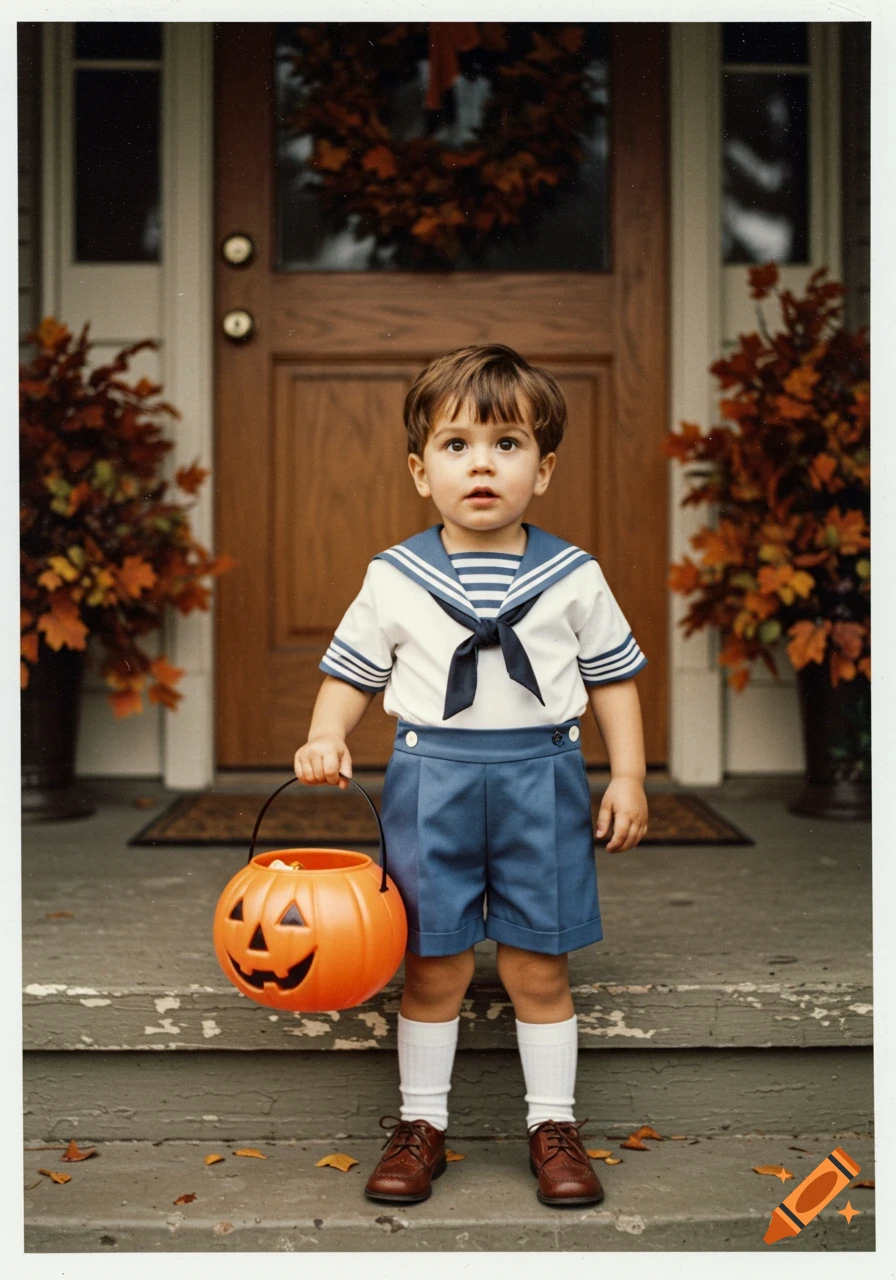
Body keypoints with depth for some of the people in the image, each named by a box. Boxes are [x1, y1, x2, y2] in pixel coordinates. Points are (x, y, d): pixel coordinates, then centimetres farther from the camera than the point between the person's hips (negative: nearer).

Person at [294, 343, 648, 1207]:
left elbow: (612, 679, 7)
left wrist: (629, 775, 1)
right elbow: (352, 674, 7)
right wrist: (325, 739, -10)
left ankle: (553, 1124, 26)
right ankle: (421, 1122, 26)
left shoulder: (573, 576, 1)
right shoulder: (395, 578, 0)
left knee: (538, 968, 8)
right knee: (433, 967, 8)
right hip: (430, 779, 0)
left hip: (540, 779, 0)